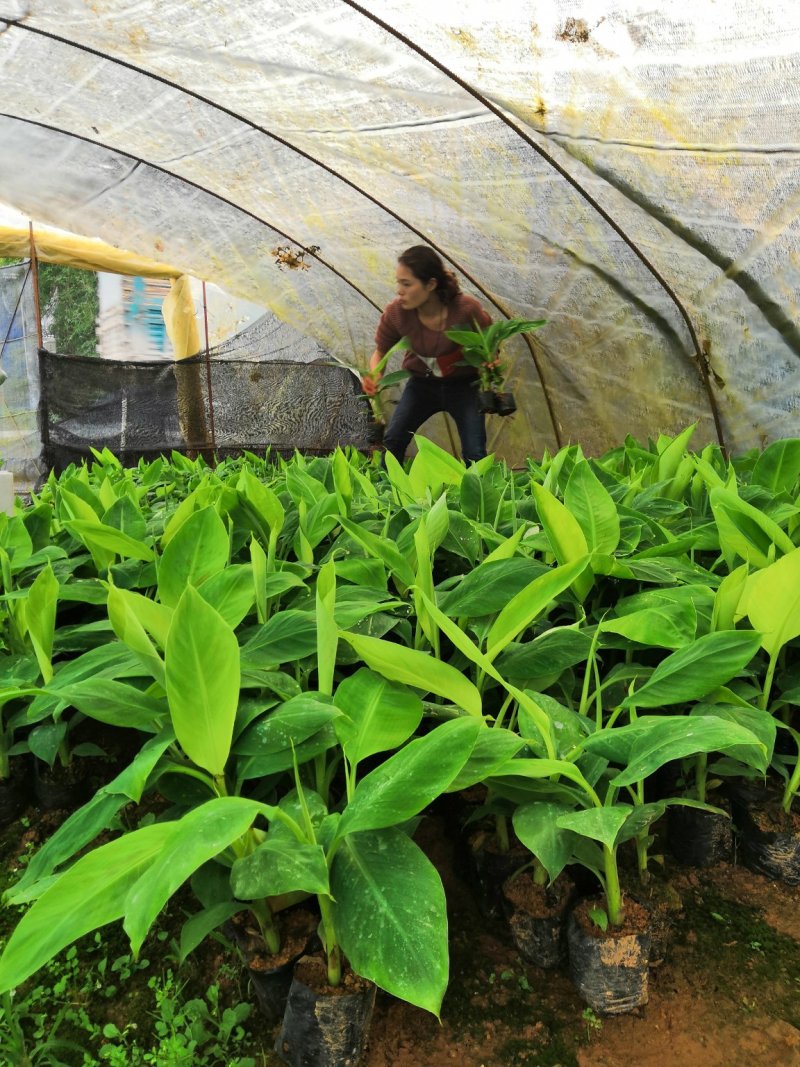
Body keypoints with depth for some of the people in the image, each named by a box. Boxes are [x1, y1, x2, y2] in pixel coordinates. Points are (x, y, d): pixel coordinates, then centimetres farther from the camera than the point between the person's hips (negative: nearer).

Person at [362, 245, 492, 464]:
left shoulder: (467, 310, -27)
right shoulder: (396, 313, -22)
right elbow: (380, 351, -5)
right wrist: (374, 377, -25)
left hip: (462, 384, -2)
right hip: (422, 383, 2)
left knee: (474, 455, -10)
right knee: (392, 440, -9)